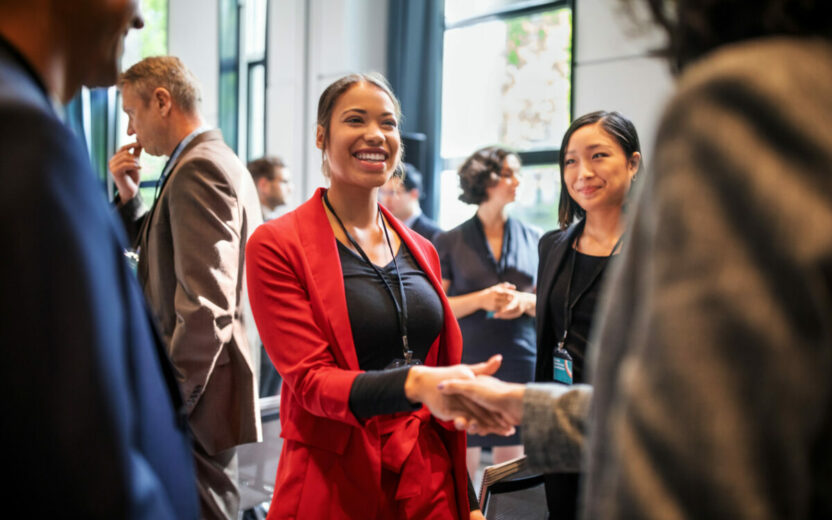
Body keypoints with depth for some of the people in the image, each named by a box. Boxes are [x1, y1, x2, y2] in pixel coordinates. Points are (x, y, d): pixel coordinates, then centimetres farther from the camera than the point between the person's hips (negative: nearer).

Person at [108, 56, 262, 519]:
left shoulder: (197, 168, -15)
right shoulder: (222, 161, 17)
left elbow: (205, 303, -24)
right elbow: (168, 254, 23)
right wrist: (130, 195, 11)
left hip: (197, 394, -11)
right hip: (207, 383, 11)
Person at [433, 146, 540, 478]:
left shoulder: (534, 240, 11)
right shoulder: (450, 242, 4)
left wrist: (526, 302, -8)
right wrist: (480, 300, -14)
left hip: (520, 365, 2)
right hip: (466, 363, -2)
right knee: (461, 468, 1)